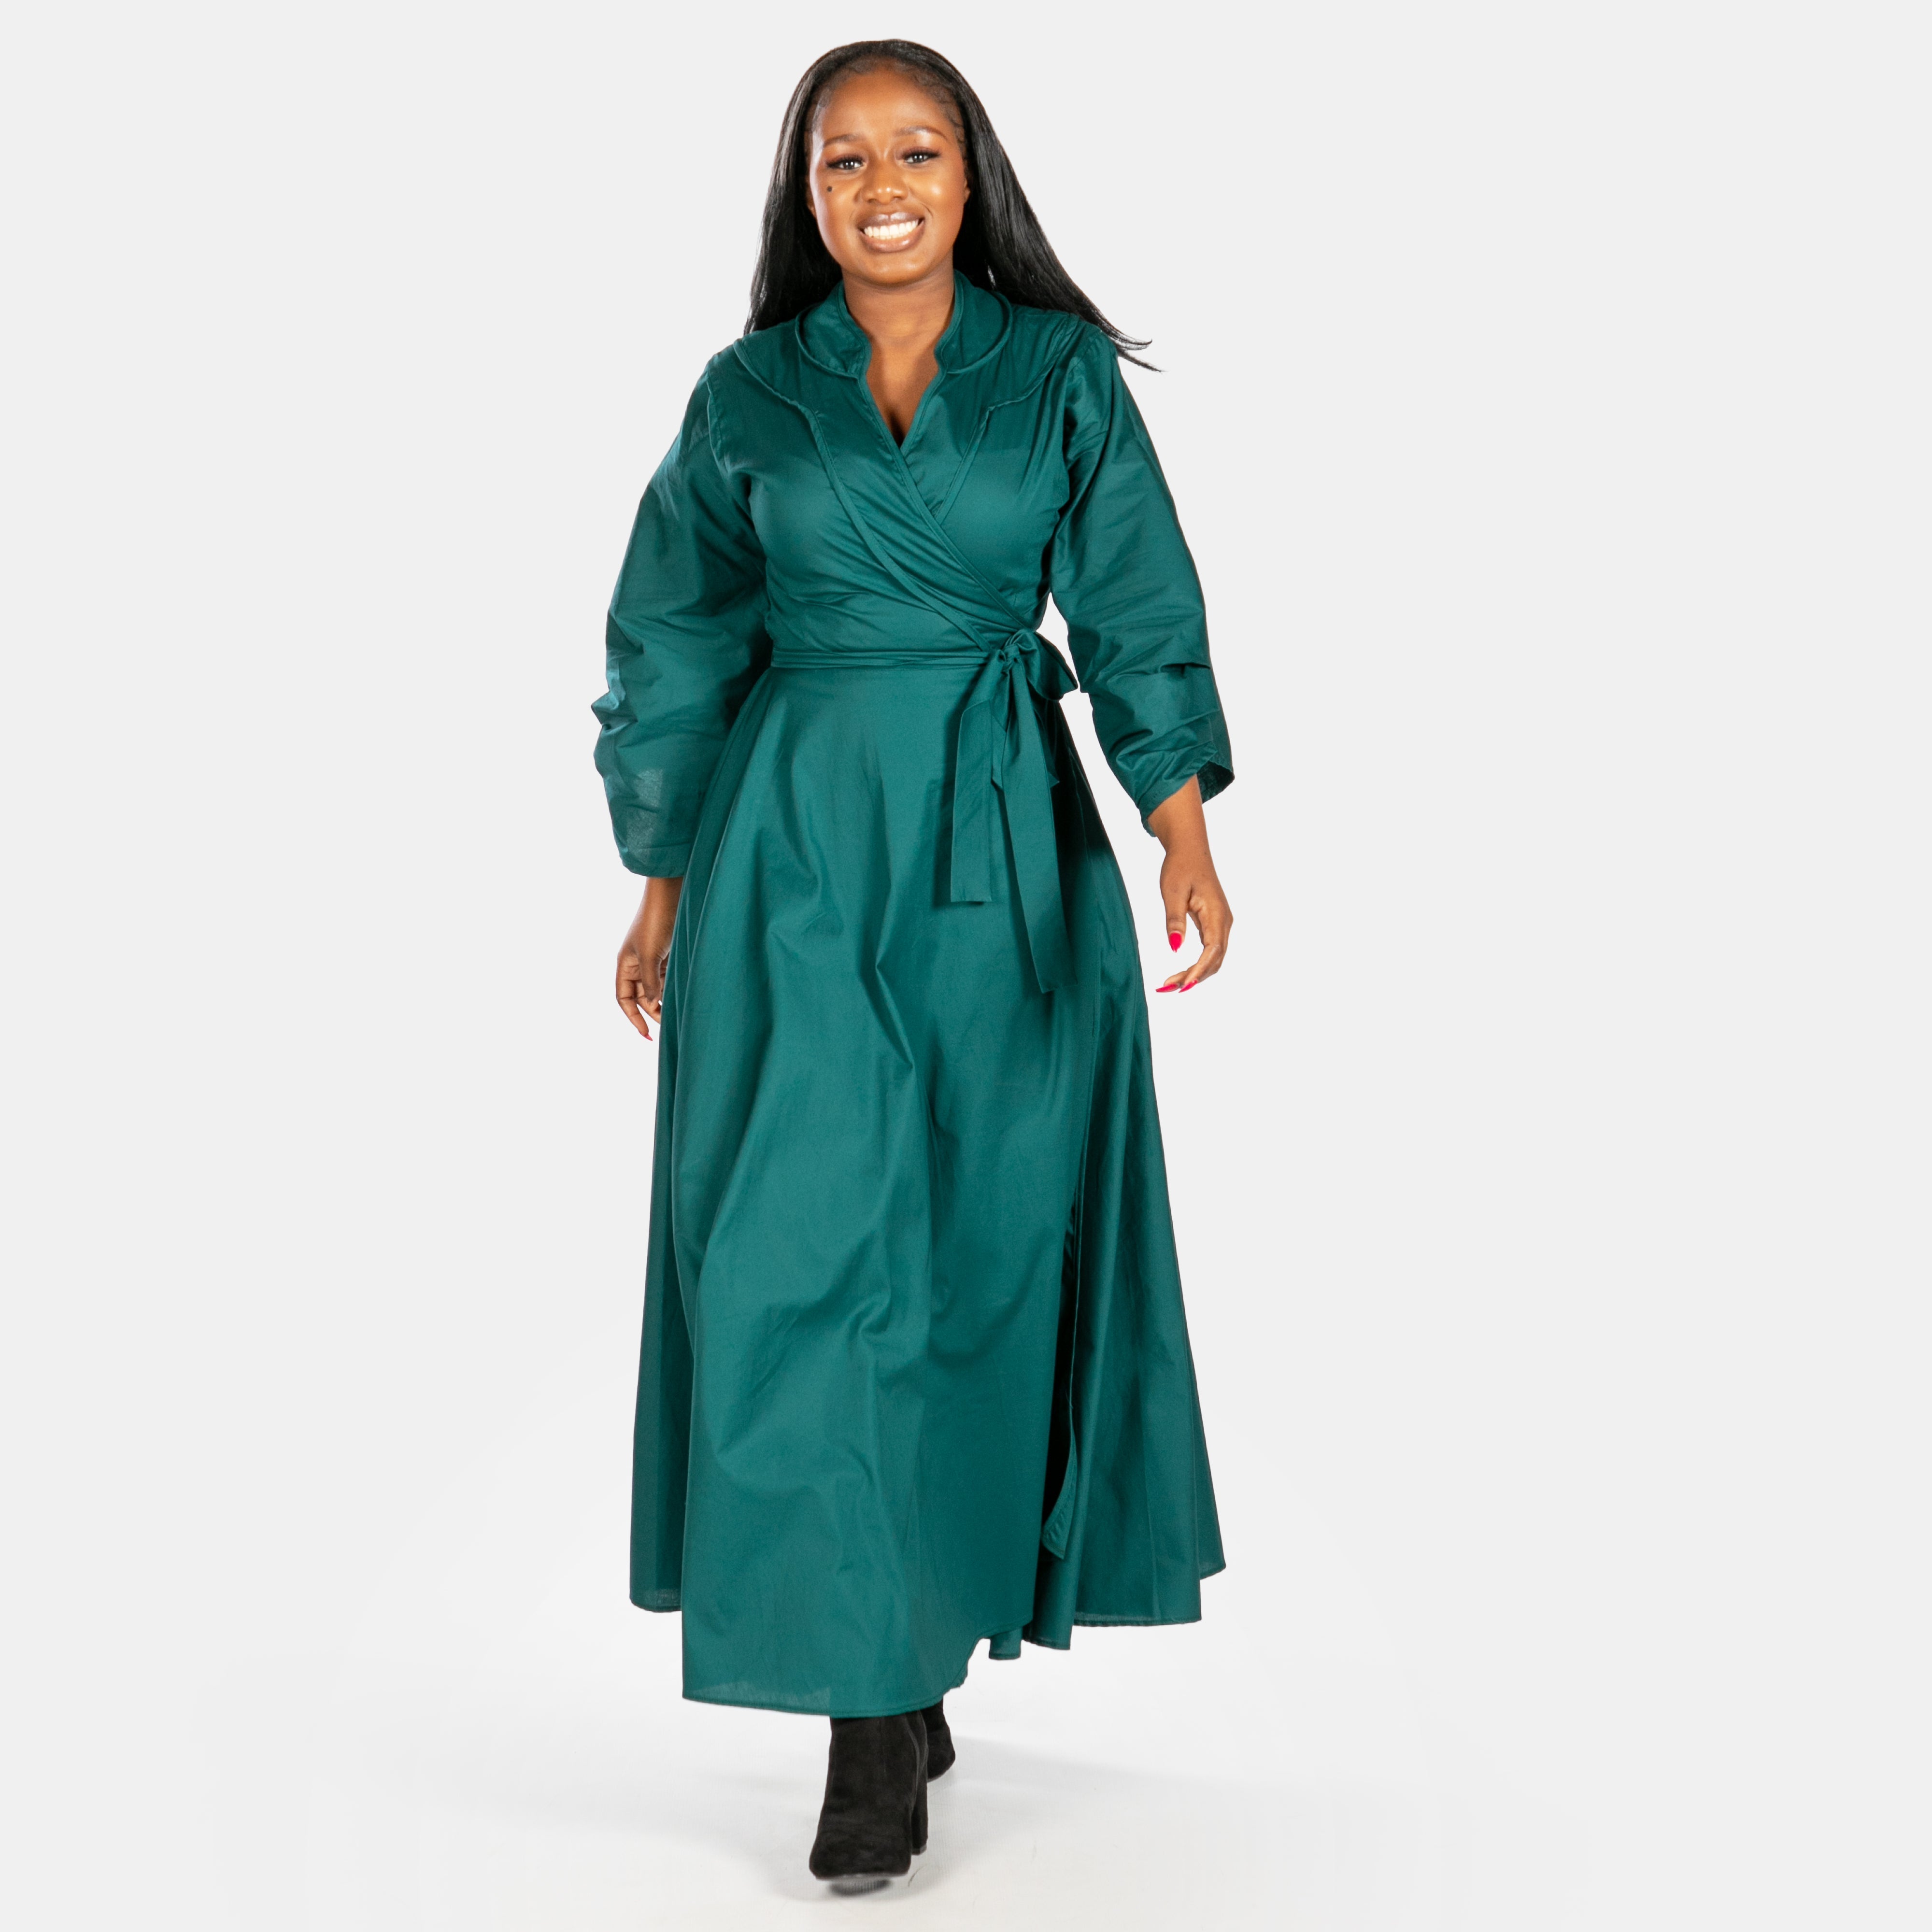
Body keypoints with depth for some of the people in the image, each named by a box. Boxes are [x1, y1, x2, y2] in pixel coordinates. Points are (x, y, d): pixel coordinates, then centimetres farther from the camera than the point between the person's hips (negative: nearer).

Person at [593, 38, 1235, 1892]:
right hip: (795, 850, 0)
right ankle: (870, 1698, -1)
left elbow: (1139, 616, -1)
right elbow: (675, 649, 11)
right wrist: (662, 889, 10)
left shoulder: (1062, 374, 5)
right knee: (806, 1244, -7)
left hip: (1005, 850, 1)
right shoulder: (747, 394, 6)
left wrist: (1185, 829, -15)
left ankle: (925, 1638, 24)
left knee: (990, 1237, 4)